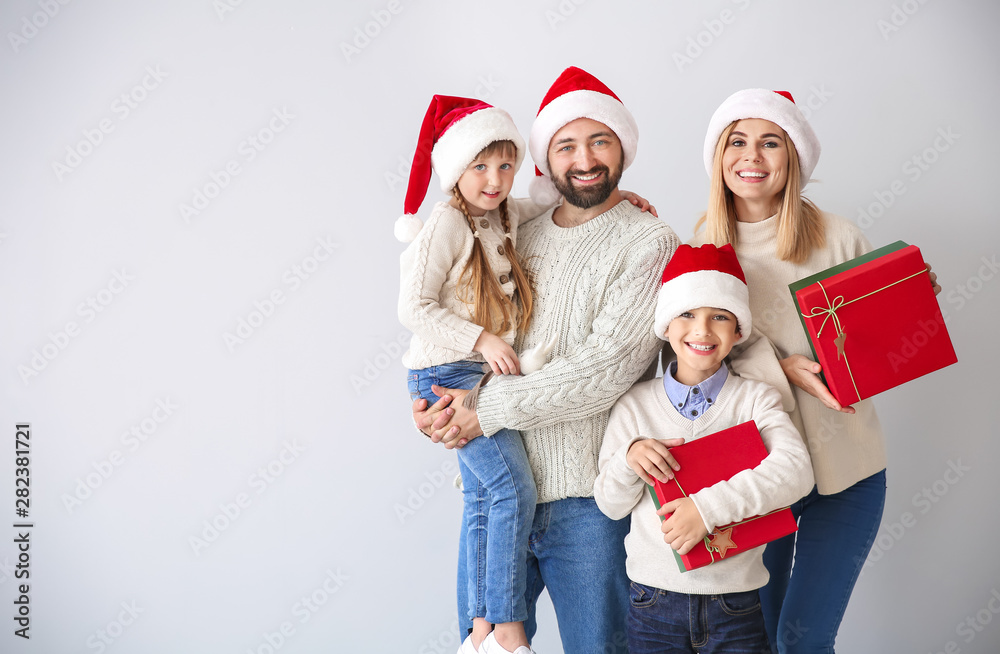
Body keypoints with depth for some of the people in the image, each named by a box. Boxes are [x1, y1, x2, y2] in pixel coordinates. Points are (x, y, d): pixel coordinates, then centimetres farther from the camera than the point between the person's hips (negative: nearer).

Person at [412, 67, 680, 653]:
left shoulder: (650, 243, -5)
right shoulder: (520, 236, 12)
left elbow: (607, 366, -17)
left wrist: (489, 408, -14)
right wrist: (435, 398, -5)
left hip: (587, 501, -4)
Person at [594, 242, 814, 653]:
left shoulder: (756, 399, -2)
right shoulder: (636, 404, 1)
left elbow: (796, 471, -19)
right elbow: (609, 505, 3)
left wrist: (707, 506, -27)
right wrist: (629, 458, -17)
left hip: (736, 603, 0)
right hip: (654, 600, 1)